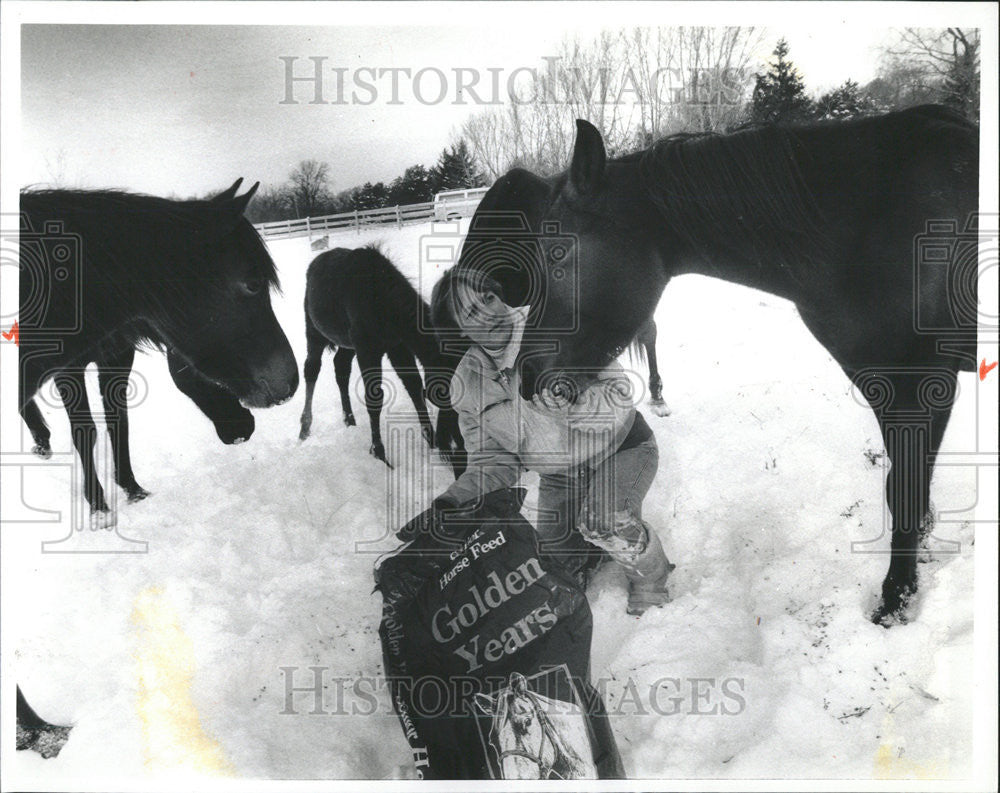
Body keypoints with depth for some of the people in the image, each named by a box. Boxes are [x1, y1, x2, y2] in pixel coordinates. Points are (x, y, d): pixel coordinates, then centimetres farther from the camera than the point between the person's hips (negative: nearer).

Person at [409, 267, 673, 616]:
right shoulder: (468, 386, -12)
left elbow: (618, 393, -22)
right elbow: (495, 463, -6)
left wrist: (569, 403, -41)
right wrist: (454, 498, -24)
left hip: (621, 446, -4)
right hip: (559, 472, 4)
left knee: (605, 523, -29)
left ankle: (650, 576, 3)